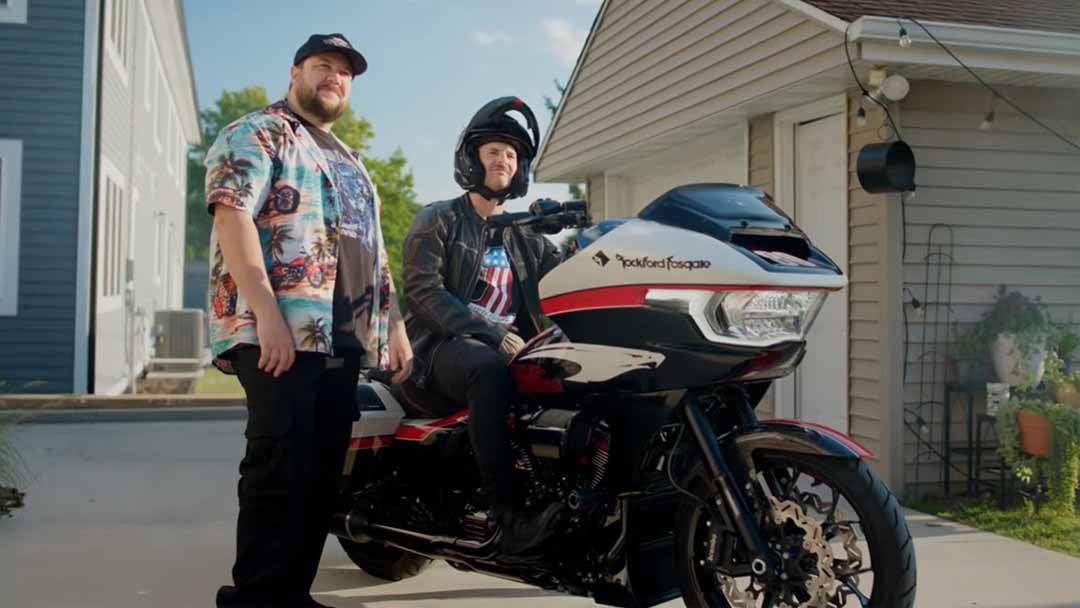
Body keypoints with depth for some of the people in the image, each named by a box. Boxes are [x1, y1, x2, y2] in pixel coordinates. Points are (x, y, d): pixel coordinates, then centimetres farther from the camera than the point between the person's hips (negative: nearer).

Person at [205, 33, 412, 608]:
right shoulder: (256, 134, 4)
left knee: (323, 472, 5)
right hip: (279, 332, -8)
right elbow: (231, 215, -11)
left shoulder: (349, 160, 29)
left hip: (346, 338, 8)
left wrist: (395, 325, 20)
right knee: (280, 468, -12)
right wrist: (267, 312, -22)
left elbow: (372, 248, 30)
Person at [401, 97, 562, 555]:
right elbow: (423, 292, -8)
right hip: (446, 347, -5)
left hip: (513, 349, 5)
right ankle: (509, 516, -44)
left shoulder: (526, 240, 23)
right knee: (490, 371, -39)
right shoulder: (437, 221, 8)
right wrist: (493, 334, -20)